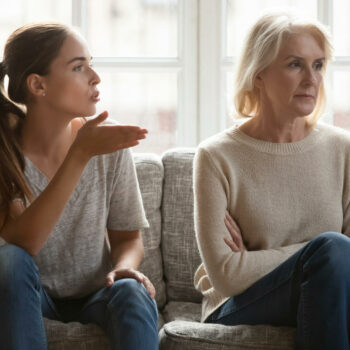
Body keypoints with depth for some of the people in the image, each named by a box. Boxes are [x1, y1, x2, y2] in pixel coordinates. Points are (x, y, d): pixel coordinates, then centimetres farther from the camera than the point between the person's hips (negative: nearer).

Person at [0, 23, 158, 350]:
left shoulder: (109, 141, -10)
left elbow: (127, 237, 1)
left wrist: (124, 267, -23)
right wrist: (80, 155, -34)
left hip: (94, 294, 0)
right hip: (30, 298, 0)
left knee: (132, 292, -31)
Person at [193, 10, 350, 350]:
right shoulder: (217, 157, -5)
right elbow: (224, 275, -11)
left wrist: (256, 263, -11)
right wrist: (319, 254, -11)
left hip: (321, 300, 3)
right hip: (238, 310, -3)